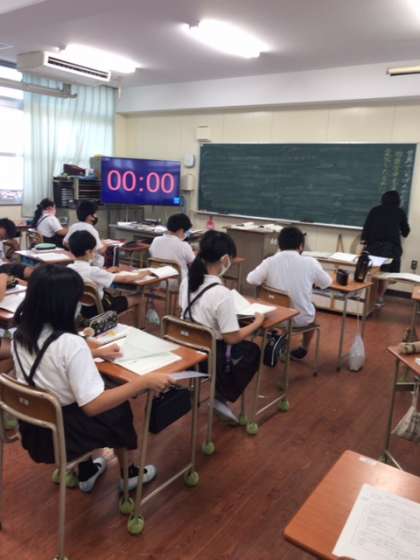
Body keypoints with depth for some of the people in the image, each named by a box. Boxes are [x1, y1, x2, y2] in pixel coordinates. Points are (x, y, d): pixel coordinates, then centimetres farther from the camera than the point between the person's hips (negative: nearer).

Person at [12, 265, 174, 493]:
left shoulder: (20, 334, -7)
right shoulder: (70, 343, -31)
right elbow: (92, 405, -30)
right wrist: (144, 381, -27)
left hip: (32, 428, 6)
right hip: (62, 435, -6)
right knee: (119, 410, 19)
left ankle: (86, 473, 41)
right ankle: (129, 475, 39)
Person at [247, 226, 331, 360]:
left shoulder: (270, 261, -14)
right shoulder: (310, 262, -13)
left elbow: (251, 280, -9)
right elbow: (326, 283, 1)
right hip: (301, 319, -1)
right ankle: (303, 348, 45)